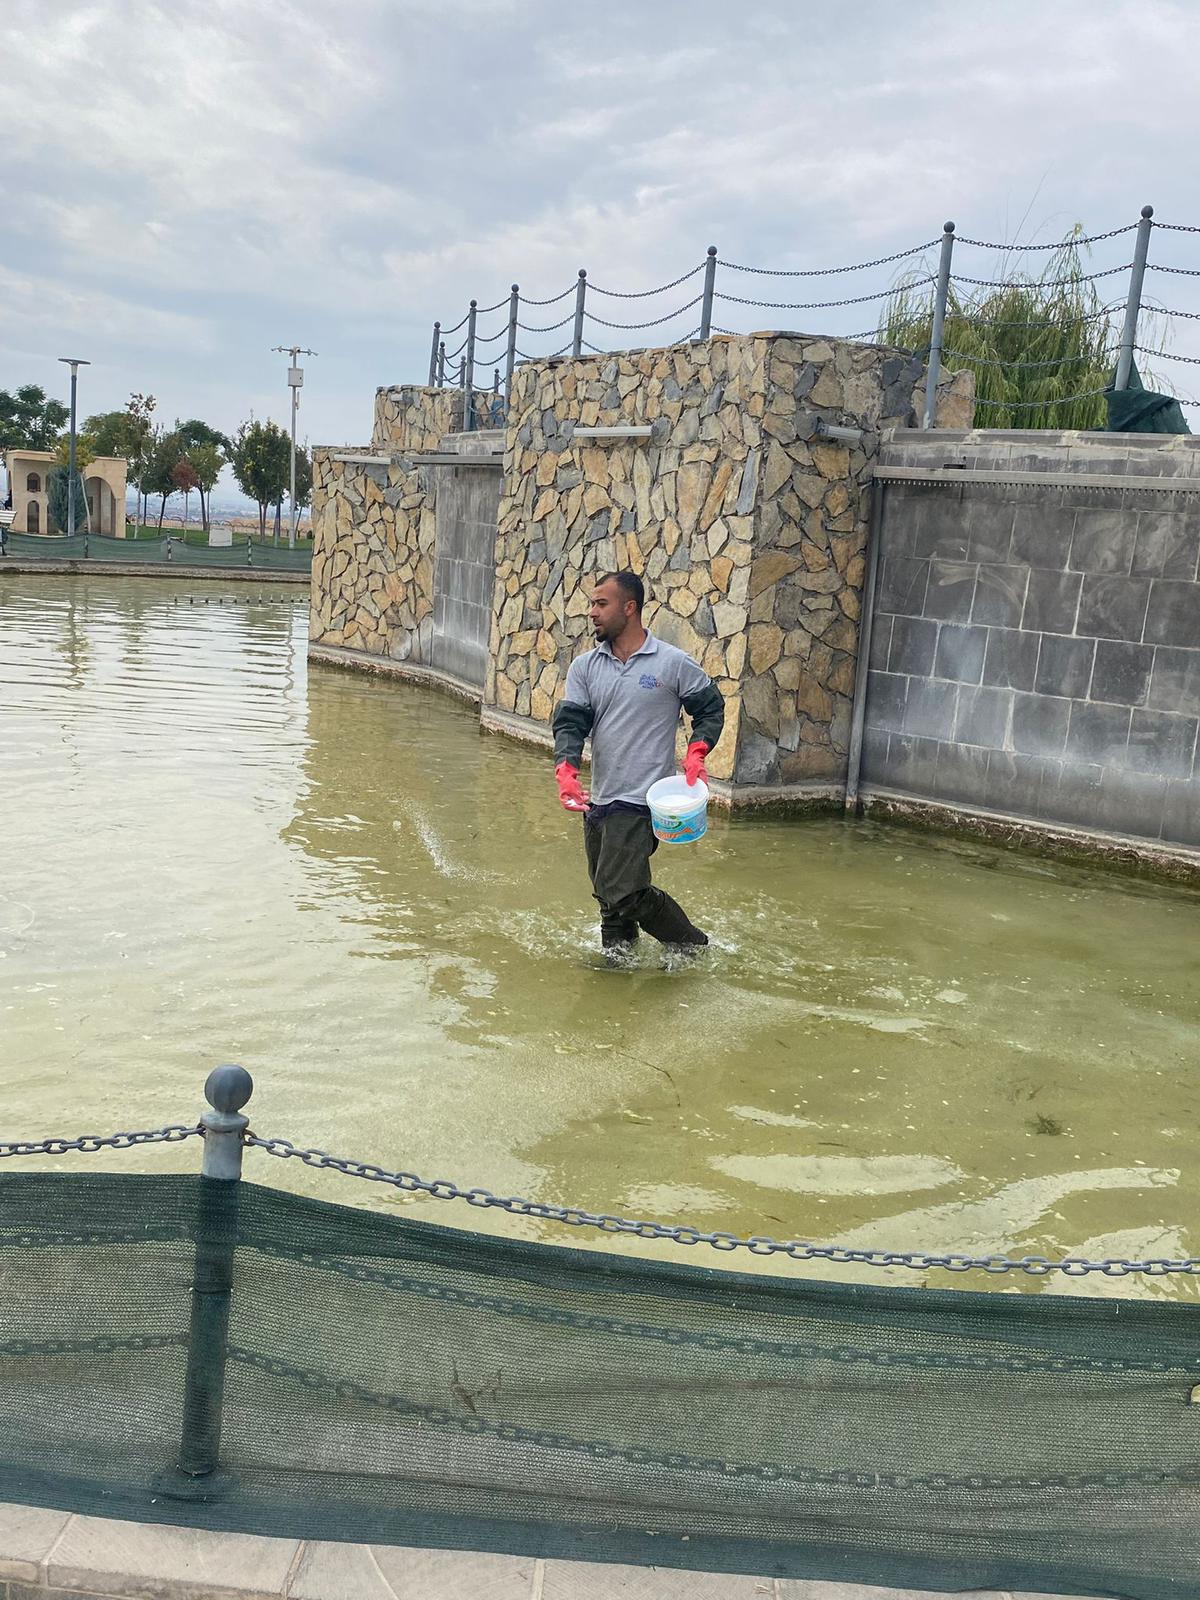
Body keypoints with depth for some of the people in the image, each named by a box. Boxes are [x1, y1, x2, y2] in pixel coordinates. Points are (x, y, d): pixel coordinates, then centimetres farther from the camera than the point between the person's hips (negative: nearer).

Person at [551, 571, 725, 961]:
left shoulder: (673, 663, -5)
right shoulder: (585, 666, 7)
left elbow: (712, 707, 7)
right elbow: (570, 722, -1)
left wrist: (696, 753, -9)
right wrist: (566, 771, -18)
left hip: (640, 801, -6)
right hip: (598, 799, 6)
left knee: (623, 892, -12)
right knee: (607, 895, 13)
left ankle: (692, 946, 8)